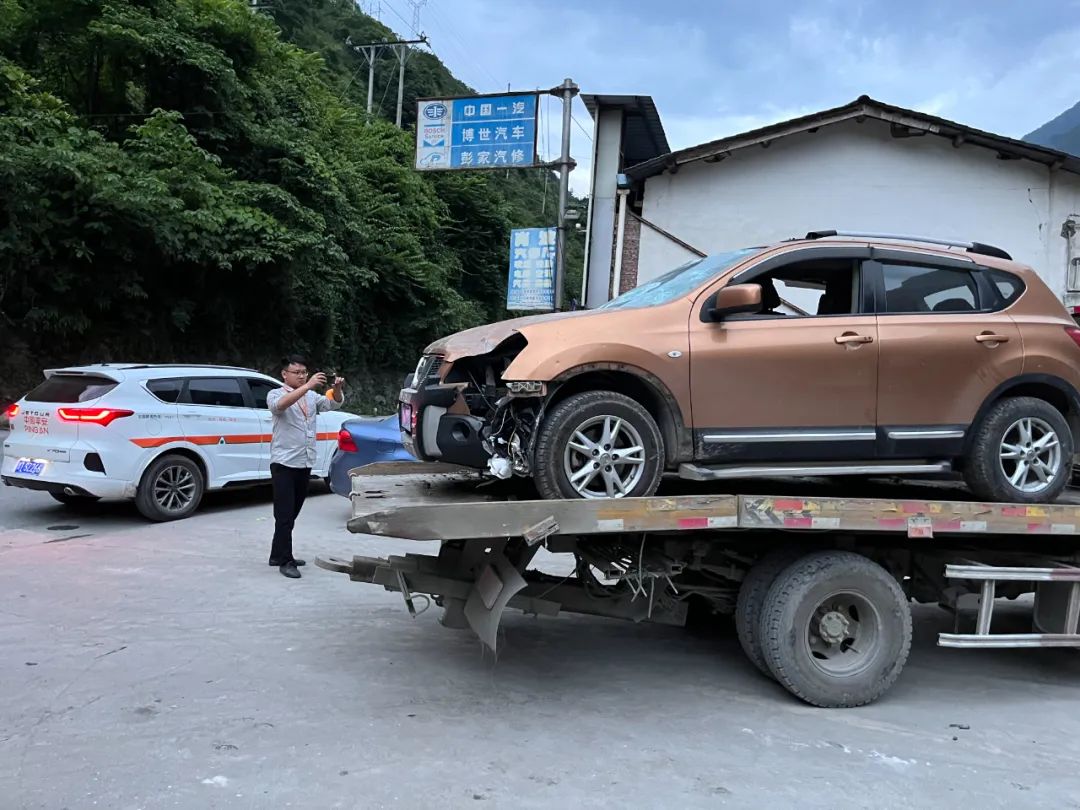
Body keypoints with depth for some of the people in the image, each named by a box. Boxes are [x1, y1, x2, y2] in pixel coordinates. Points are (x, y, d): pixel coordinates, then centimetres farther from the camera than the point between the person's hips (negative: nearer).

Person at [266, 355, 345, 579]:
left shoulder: (312, 396, 12)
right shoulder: (275, 394, -5)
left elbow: (333, 404, 2)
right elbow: (280, 405, -27)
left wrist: (337, 388, -19)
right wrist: (307, 386, -38)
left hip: (305, 463, 6)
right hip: (283, 463, -6)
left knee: (292, 513, 14)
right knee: (284, 514, -4)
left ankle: (278, 555, 26)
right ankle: (286, 561, 1)